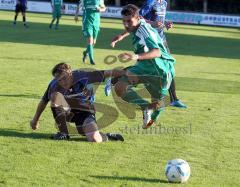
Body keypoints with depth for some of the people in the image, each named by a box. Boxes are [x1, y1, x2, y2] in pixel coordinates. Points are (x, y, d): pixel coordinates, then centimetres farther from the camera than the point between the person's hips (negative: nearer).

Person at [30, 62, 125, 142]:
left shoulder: (82, 76, -28)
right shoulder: (54, 85, -21)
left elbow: (107, 73, -23)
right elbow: (44, 101, -4)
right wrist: (35, 120, 7)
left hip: (85, 111, -3)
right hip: (68, 110, 3)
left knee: (95, 139, -28)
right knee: (55, 95, -31)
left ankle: (106, 136, 11)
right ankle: (63, 133, -17)